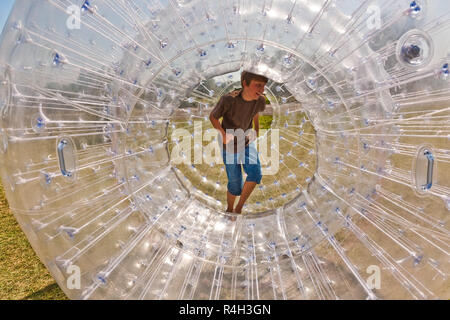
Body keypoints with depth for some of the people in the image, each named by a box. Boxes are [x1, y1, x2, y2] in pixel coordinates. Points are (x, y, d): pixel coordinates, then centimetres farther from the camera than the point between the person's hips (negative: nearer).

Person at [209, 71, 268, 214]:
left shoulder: (260, 100, -13)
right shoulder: (228, 99, -27)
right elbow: (213, 117, -12)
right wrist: (223, 133, -25)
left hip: (247, 141, 4)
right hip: (230, 145, -4)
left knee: (255, 173, -18)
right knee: (235, 183, 2)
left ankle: (239, 208, 3)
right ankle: (230, 209, 32)